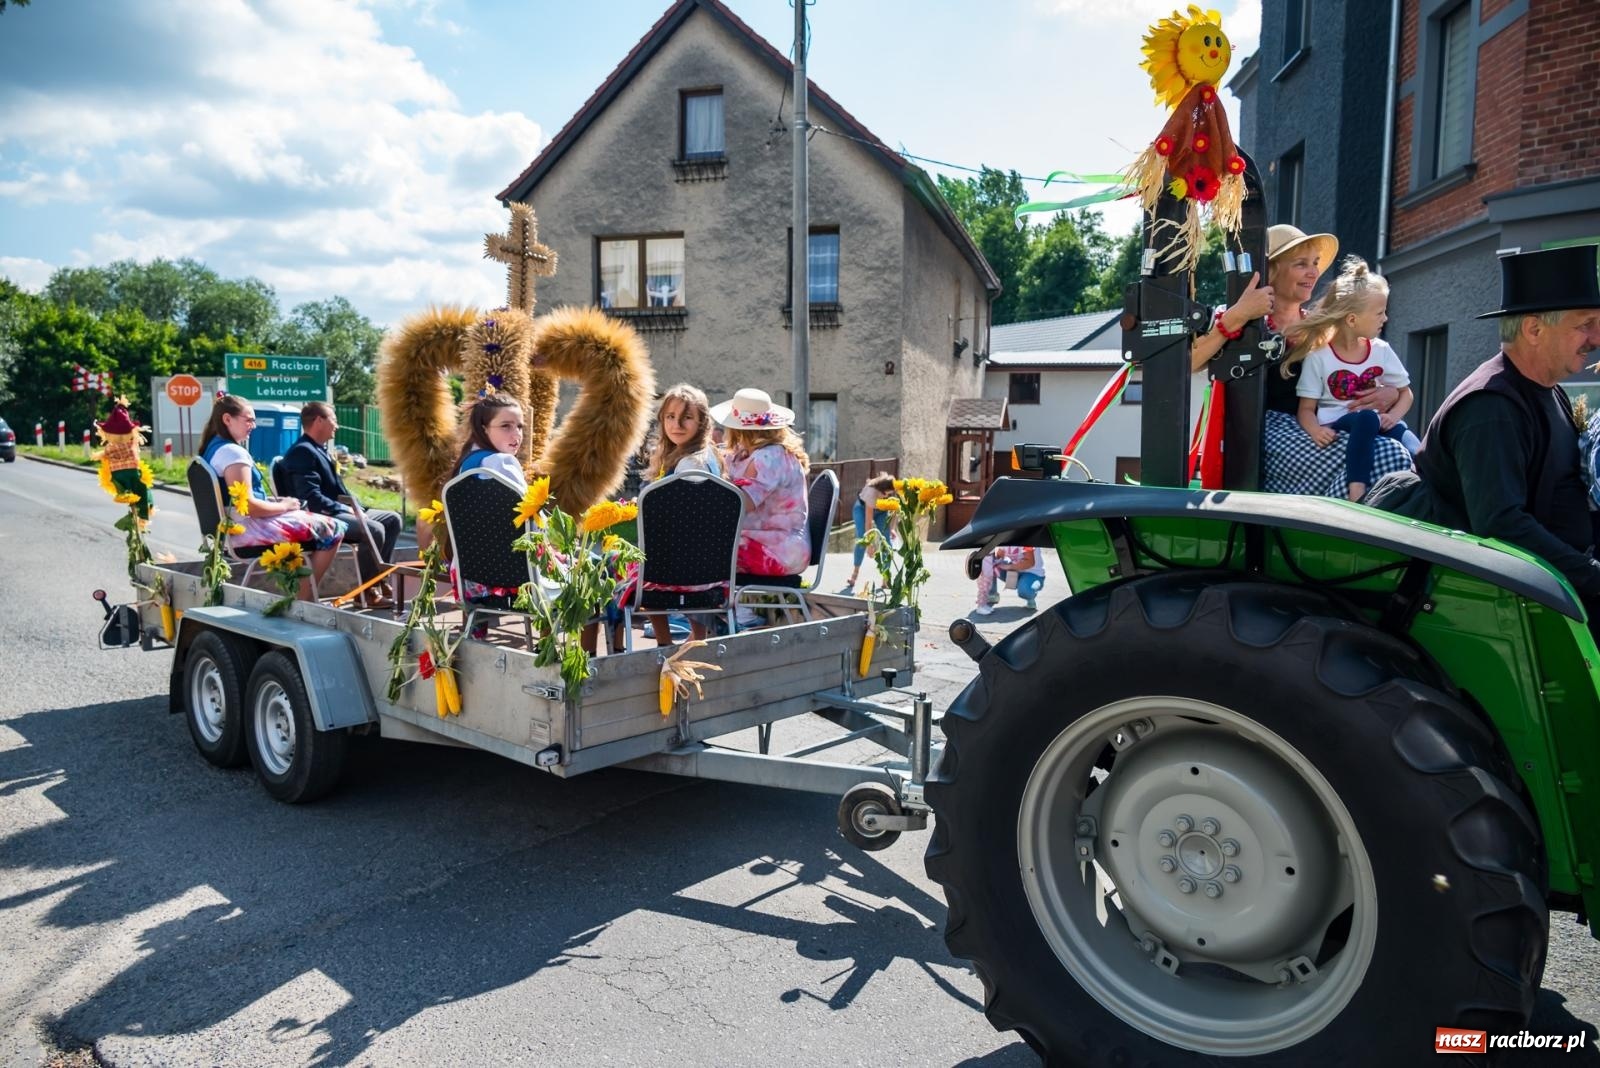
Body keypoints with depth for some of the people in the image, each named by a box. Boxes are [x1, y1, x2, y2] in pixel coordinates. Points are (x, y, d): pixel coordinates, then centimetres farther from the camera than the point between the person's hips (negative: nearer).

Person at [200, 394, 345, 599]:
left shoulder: (212, 448, 12)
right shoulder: (233, 452, -19)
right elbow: (248, 505, -25)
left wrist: (276, 501, 11)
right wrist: (284, 506, -10)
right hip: (249, 530, -11)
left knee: (317, 523, 25)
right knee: (332, 529, -3)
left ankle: (301, 595, 17)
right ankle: (304, 599, 2)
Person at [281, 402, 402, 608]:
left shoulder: (320, 450, 19)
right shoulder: (302, 451, -13)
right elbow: (312, 498, -24)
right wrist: (348, 510, -20)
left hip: (340, 511, 11)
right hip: (321, 517, -11)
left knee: (393, 519, 6)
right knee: (374, 530, -29)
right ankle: (366, 590, -14)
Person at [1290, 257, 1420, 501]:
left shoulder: (1381, 351, 8)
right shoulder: (1318, 356, -5)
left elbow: (1405, 393, 16)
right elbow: (1306, 409, -4)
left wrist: (1393, 415, -7)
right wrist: (1315, 430, -27)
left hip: (1373, 423, 5)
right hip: (1336, 426, -4)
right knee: (1366, 418, -36)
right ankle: (1357, 493, -43)